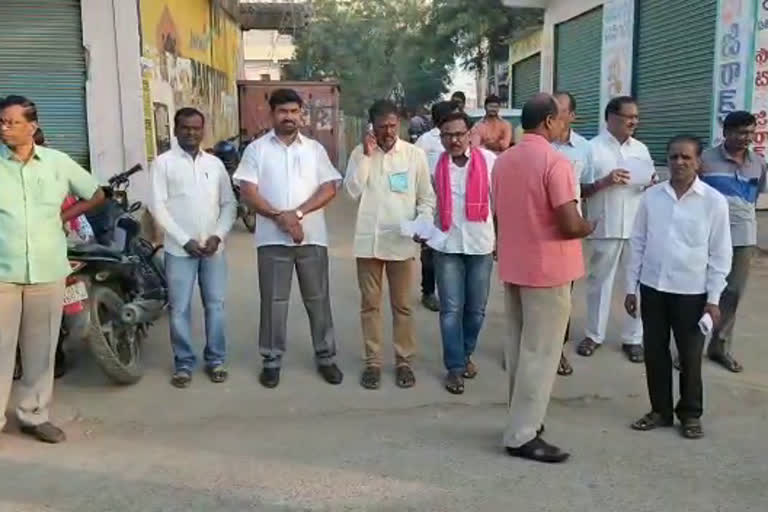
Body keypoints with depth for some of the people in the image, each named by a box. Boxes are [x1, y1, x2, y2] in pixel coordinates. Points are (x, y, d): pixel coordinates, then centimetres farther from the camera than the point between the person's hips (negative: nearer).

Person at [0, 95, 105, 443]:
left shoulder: (58, 162, 3)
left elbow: (97, 195, 15)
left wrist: (63, 217, 6)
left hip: (48, 272, 2)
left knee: (41, 350, 11)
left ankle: (35, 415, 24)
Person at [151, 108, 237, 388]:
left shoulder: (215, 163, 10)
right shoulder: (164, 162, 0)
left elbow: (229, 204, 10)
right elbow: (158, 207, -6)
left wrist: (218, 236, -6)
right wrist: (185, 240, -12)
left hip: (213, 248, 3)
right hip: (180, 249, -3)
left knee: (216, 305, 7)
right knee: (180, 309, 1)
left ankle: (216, 359, 20)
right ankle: (183, 363, 15)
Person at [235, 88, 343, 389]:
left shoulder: (315, 148, 7)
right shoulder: (257, 149, 4)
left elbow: (329, 189, -1)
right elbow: (248, 192, -4)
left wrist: (298, 213, -15)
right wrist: (279, 217, -17)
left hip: (312, 236, 1)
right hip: (272, 238, -1)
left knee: (318, 299, 8)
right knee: (273, 300, 6)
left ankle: (325, 357, 20)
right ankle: (272, 360, 18)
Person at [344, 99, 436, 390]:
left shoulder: (415, 154, 1)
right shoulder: (360, 153, 3)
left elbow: (426, 198, 4)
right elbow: (352, 191, -9)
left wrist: (424, 223, -14)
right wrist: (367, 156, -13)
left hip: (401, 240, -1)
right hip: (368, 239, 1)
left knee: (402, 305, 8)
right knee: (370, 304, 9)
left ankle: (404, 360, 21)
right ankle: (372, 361, 20)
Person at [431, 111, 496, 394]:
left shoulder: (489, 160, -4)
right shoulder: (434, 165, -2)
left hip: (481, 243, 1)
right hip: (446, 245, 0)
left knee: (476, 308, 12)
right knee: (451, 309, 3)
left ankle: (466, 355, 33)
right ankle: (454, 367, 13)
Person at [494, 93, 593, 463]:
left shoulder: (503, 161, 8)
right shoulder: (555, 162, -17)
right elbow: (570, 224, -21)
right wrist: (588, 228, -1)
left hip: (512, 266, 8)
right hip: (547, 269, -8)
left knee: (518, 346, 16)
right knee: (540, 353, 0)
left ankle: (522, 420, 27)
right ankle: (522, 435, 6)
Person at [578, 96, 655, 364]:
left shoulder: (641, 149, 11)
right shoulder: (593, 148, -2)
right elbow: (579, 190, -4)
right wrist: (604, 182, -19)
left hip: (638, 228, 4)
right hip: (605, 228, -3)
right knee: (599, 281, 8)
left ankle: (633, 338, 18)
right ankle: (594, 334, 21)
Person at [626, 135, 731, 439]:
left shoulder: (714, 201, -6)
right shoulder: (651, 196, 0)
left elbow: (720, 253, -3)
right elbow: (638, 243, 5)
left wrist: (714, 298, -6)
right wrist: (631, 287, 4)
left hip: (691, 291, -2)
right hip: (653, 287, 2)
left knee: (690, 356, 9)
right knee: (654, 352, 11)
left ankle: (690, 414, 27)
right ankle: (660, 410, 27)